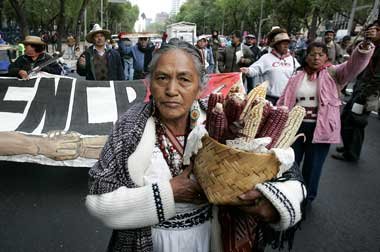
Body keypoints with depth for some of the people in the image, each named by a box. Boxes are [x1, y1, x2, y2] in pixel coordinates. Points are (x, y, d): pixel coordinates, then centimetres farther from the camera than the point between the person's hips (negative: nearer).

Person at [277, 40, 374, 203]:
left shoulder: (333, 73, 1)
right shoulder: (297, 77, 7)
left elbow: (353, 66, -18)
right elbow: (284, 101, 8)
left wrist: (364, 49, -37)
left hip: (320, 129, -2)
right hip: (295, 127, 2)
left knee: (312, 168, 10)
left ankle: (307, 199, 32)